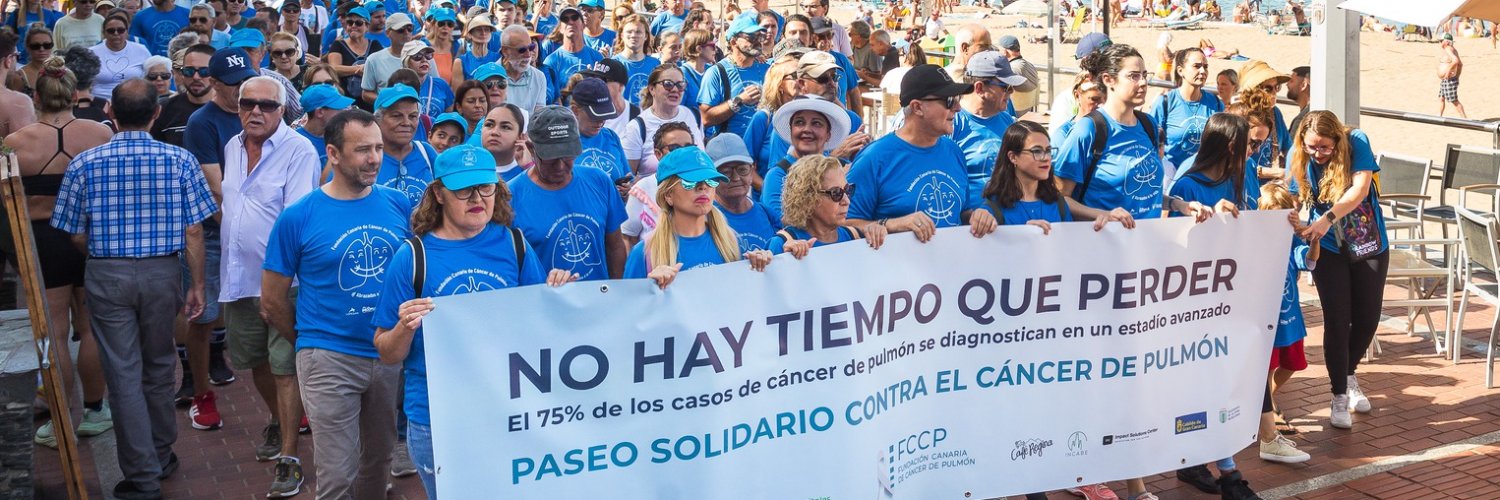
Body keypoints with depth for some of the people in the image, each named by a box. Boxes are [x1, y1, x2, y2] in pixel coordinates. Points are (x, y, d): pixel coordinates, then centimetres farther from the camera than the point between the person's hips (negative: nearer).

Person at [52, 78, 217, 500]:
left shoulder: (84, 164, -6)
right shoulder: (180, 161, -6)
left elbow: (74, 235, 0)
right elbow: (193, 231, -6)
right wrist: (197, 285, 4)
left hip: (106, 275, -1)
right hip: (162, 273, 1)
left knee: (123, 374, 4)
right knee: (158, 366, 19)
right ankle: (162, 456, 32)